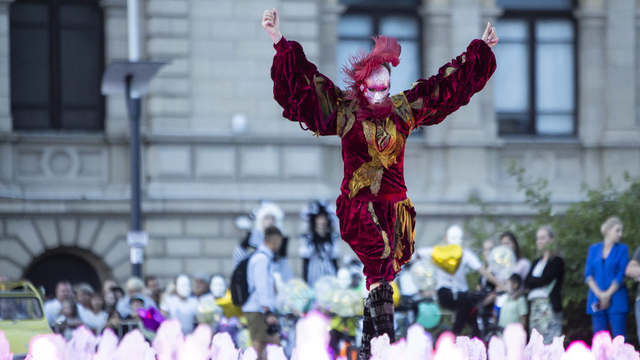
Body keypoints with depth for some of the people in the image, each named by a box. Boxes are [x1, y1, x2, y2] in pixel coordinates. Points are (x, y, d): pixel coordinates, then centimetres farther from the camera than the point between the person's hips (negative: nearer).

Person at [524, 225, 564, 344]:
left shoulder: (557, 261, 0)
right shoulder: (537, 262, 21)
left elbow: (546, 280, -12)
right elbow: (526, 283, 9)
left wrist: (532, 283, 3)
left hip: (549, 306, -7)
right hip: (535, 306, 7)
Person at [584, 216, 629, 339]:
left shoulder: (622, 249, 5)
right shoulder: (594, 249, 12)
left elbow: (621, 275, -2)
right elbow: (588, 274, 5)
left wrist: (607, 295, -9)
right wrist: (599, 294, -8)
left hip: (616, 299, -2)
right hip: (597, 300, 3)